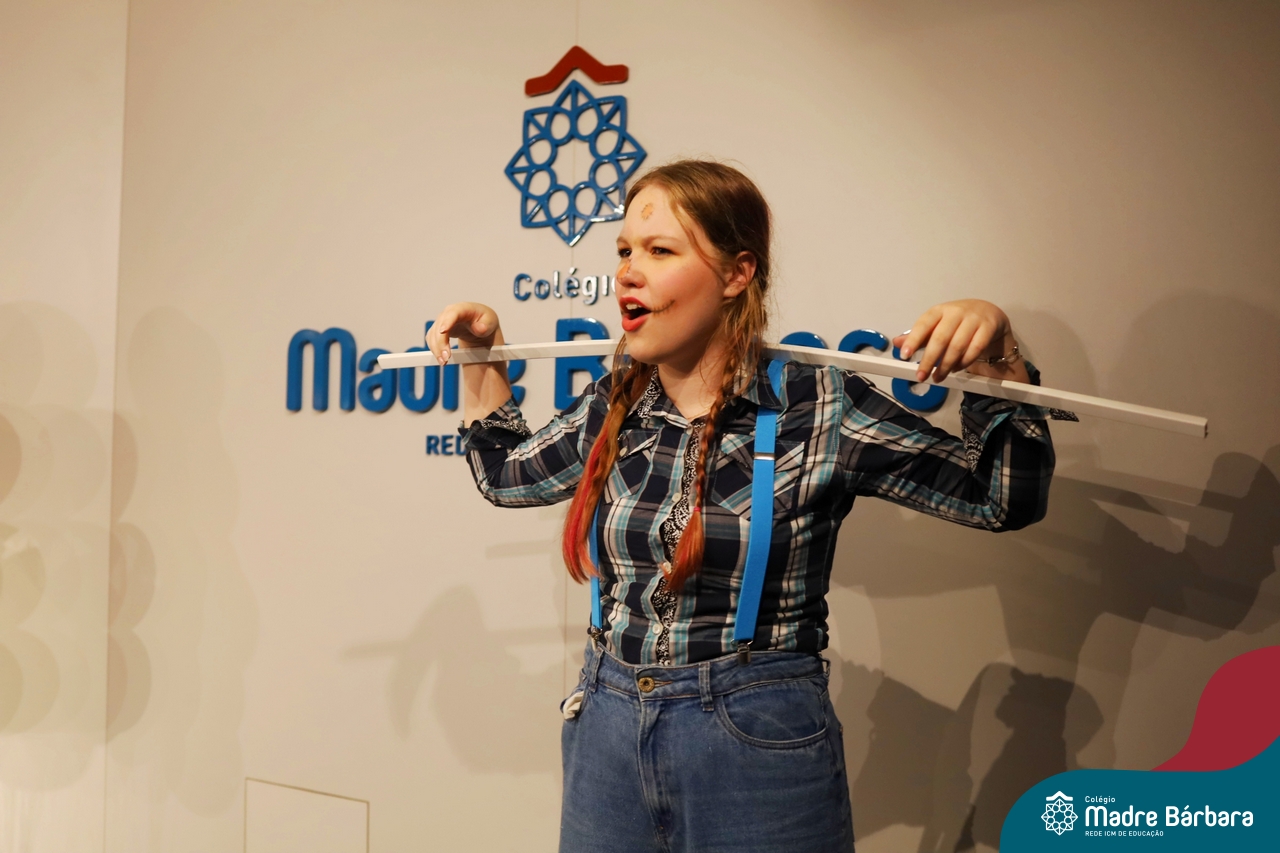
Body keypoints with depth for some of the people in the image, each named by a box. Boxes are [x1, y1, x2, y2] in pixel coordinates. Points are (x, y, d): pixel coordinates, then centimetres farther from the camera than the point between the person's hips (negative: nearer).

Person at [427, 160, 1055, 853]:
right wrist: (482, 355, 11)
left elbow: (1006, 497, -8)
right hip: (604, 733, 5)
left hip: (759, 748, -4)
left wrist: (996, 358, -23)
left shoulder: (817, 410, -12)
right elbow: (506, 473, 19)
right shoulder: (613, 407, 0)